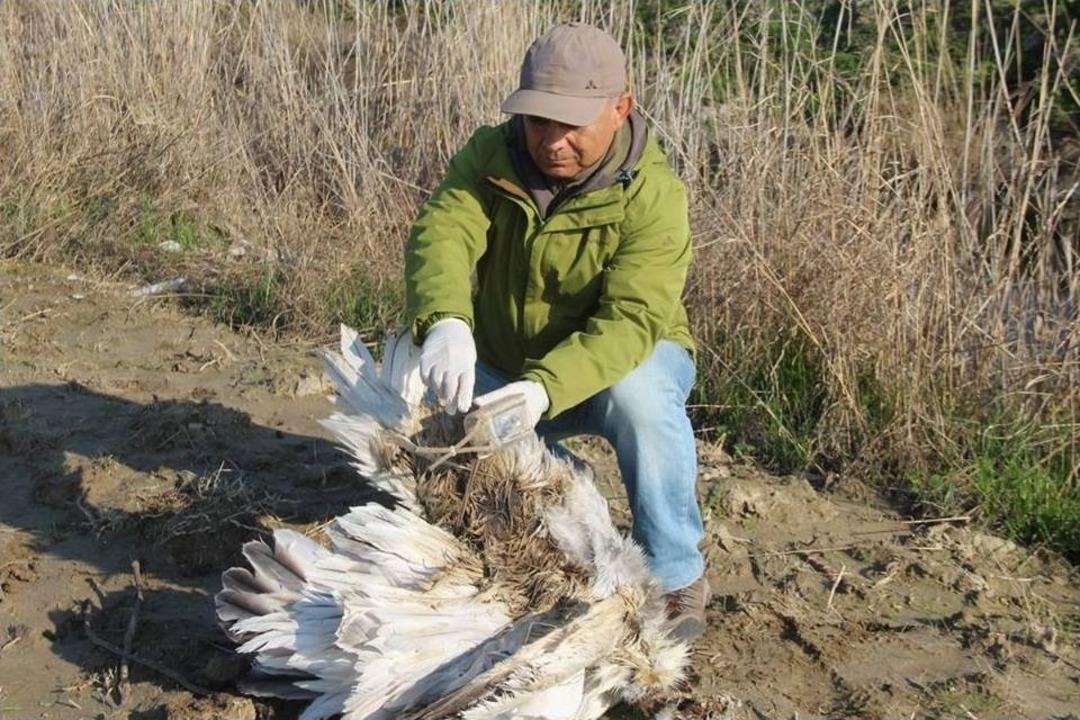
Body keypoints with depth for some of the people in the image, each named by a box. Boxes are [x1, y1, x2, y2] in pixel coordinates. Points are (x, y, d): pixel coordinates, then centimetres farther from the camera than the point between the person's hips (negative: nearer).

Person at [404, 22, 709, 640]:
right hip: (503, 367, 4)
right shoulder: (490, 156, -13)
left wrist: (546, 387, -52)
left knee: (638, 395, -36)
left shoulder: (653, 196, -25)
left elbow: (631, 319, -35)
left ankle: (676, 574, -17)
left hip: (620, 360, -4)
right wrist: (445, 320, -53)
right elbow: (442, 231, -30)